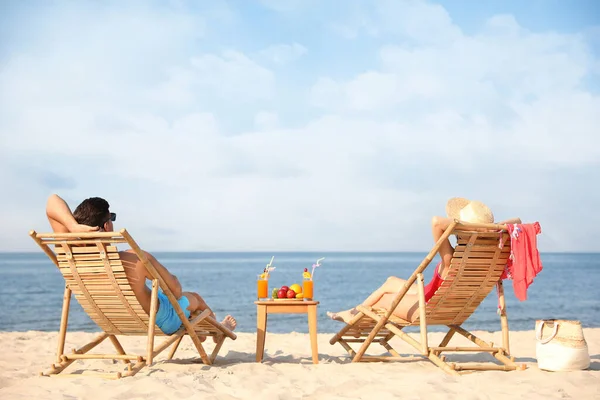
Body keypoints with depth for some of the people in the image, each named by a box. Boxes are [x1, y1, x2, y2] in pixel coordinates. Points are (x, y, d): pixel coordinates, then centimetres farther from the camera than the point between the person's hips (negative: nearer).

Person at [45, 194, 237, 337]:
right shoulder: (135, 259, -41)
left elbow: (53, 201, -21)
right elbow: (175, 290, -26)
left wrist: (73, 226, -40)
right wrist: (174, 280, -2)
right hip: (158, 323, -6)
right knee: (194, 298, 28)